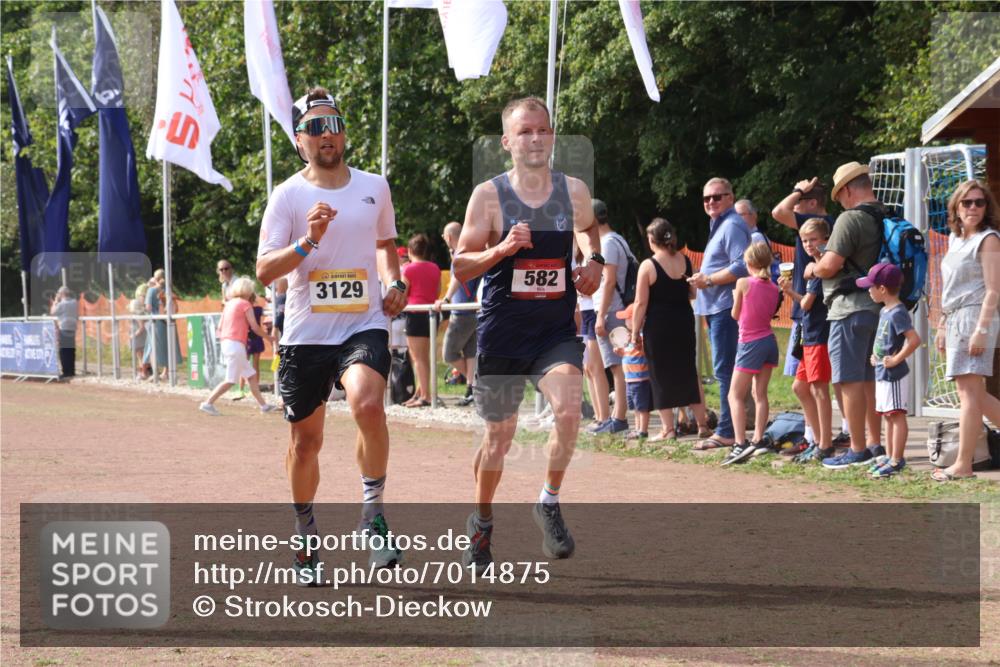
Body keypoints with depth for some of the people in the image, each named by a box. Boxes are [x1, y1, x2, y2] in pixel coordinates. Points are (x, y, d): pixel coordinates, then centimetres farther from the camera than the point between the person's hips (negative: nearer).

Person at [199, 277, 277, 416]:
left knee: (252, 375, 13)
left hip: (225, 342, 9)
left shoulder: (229, 304, 17)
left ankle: (263, 405, 15)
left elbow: (219, 329, 14)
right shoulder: (245, 304, -4)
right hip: (236, 344, -9)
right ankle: (208, 403, -10)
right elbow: (255, 327, -6)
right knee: (231, 380, -6)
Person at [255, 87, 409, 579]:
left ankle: (373, 510, -12)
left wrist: (394, 283, 8)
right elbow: (264, 271, -7)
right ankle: (306, 534, 29)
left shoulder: (374, 187, 9)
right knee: (305, 441, 8)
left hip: (364, 325, 0)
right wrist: (308, 242, -22)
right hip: (305, 333, 0)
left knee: (368, 405, -29)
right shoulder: (288, 195, -1)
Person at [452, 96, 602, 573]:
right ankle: (481, 522, 31)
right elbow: (460, 266, -6)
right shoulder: (489, 195, -7)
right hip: (502, 332, -1)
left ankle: (549, 504, -3)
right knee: (500, 434, 8)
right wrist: (501, 250, -23)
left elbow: (588, 228, 25)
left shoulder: (574, 191, 1)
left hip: (557, 329, 1)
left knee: (569, 408, -24)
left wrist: (593, 260, 5)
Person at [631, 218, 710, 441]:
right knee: (690, 374, 14)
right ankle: (702, 425, 15)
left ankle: (668, 428, 5)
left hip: (658, 327, -5)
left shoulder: (648, 266, -13)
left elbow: (641, 303, -13)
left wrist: (635, 331, -5)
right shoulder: (685, 261, 1)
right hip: (684, 323, 5)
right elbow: (693, 293, 10)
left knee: (661, 377, 4)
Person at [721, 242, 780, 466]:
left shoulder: (743, 283, -13)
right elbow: (770, 313, 12)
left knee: (735, 396, -5)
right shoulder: (773, 288, 3)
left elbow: (736, 315, -3)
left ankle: (741, 443, -19)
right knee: (760, 394, 13)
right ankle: (758, 439, 10)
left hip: (750, 344, -6)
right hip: (769, 341, 6)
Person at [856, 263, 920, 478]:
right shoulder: (884, 311, 11)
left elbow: (914, 340, -28)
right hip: (882, 373, 10)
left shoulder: (897, 313, -19)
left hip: (895, 374, -10)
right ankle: (891, 456, 22)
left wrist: (896, 359, -23)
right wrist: (877, 356, 13)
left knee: (896, 415, -6)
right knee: (888, 416, 15)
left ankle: (896, 460, -5)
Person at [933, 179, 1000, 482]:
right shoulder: (955, 239, 18)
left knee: (969, 391, -10)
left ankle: (963, 465, -10)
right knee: (973, 394, 10)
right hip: (955, 320, 9)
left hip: (975, 317, -9)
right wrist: (942, 326, 22)